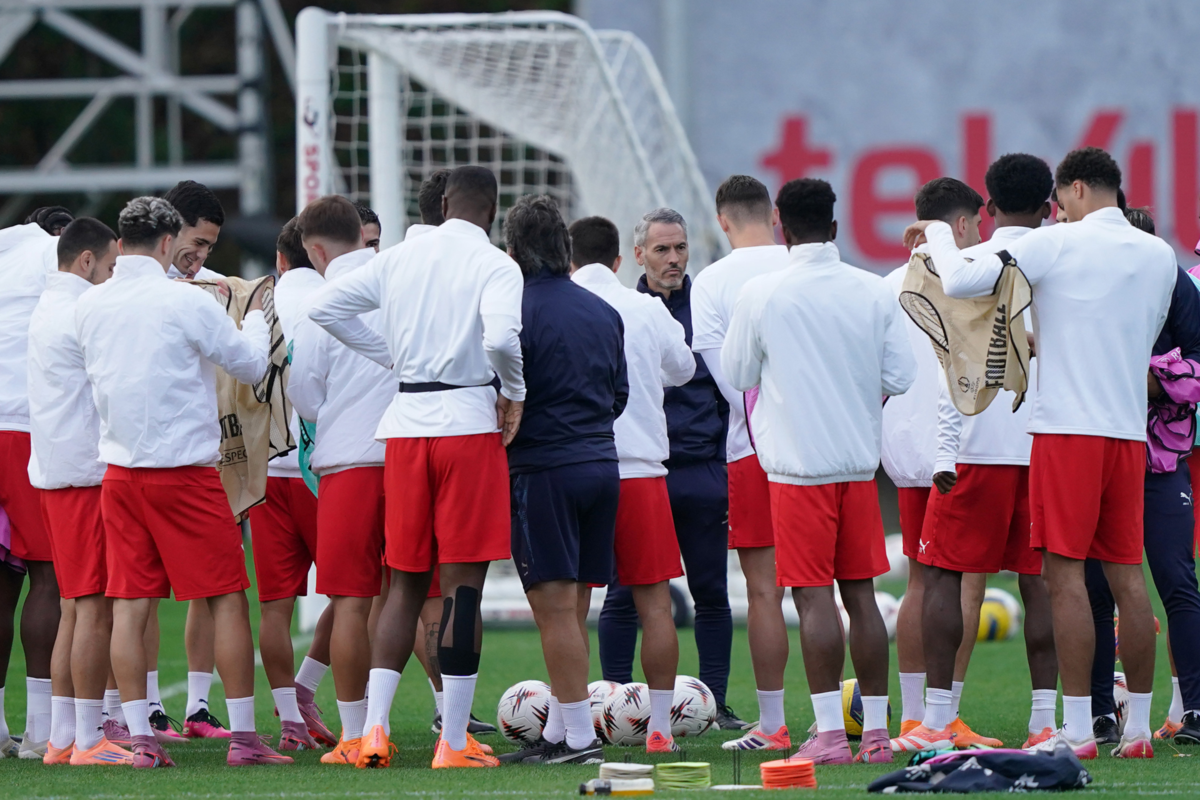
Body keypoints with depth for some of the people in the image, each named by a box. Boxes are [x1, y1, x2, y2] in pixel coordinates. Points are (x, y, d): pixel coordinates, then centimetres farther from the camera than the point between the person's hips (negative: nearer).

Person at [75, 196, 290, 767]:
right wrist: (256, 316, 19)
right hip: (183, 468, -5)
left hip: (119, 470, 5)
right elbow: (250, 364, -1)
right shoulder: (185, 303, -11)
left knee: (130, 606, 5)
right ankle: (243, 736, 2)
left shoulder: (89, 306, 3)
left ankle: (141, 739, 2)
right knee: (228, 599, 3)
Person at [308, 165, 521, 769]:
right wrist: (515, 395, -5)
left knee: (405, 581, 12)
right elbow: (501, 337, -23)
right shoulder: (495, 266, -6)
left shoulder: (399, 258, 11)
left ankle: (373, 728, 1)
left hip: (405, 424, 5)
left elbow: (326, 306, 13)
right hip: (468, 422, -5)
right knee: (462, 583, -3)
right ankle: (454, 743, -3)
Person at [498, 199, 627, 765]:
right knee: (573, 610, 12)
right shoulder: (603, 312, 10)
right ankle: (558, 732, 17)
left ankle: (580, 736, -7)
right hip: (602, 464, 7)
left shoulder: (518, 310, -11)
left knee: (555, 607, -4)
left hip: (544, 467, -7)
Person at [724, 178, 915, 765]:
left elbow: (735, 375, 3)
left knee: (813, 596, -4)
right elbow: (902, 376, 4)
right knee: (860, 593, 9)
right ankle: (876, 732, 11)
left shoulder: (761, 295, -8)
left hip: (798, 465, -4)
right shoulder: (873, 292, 1)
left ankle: (830, 733, -9)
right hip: (859, 459, 4)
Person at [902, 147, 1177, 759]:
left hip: (1067, 428, -6)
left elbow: (961, 282, -11)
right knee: (1126, 574, 8)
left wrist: (938, 234, 10)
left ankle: (1077, 730, -8)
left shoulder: (1059, 244, -7)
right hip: (1129, 430, 6)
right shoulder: (1160, 256, 11)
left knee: (1064, 574, -5)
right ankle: (1138, 727, 9)